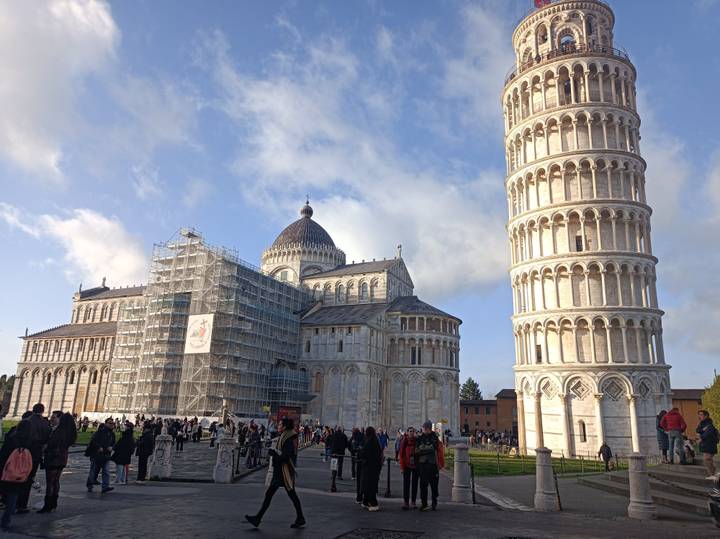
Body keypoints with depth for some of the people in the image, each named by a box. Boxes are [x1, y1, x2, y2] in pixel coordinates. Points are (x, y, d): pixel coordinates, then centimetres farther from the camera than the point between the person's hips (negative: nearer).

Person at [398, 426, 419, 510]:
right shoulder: (404, 441, -3)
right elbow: (401, 454, -2)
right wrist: (402, 467, -5)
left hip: (415, 465, 2)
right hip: (407, 465, -2)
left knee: (415, 484, 8)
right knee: (406, 484, -2)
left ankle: (413, 502, 17)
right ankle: (406, 502, 2)